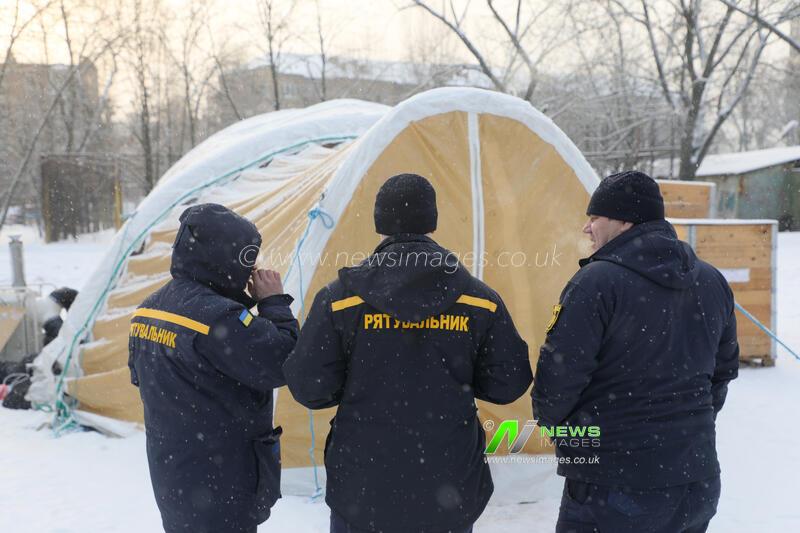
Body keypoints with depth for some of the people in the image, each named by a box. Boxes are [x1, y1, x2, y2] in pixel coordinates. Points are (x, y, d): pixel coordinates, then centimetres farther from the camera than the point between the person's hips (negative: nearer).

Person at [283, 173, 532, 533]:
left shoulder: (340, 298, -12)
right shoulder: (479, 301, -8)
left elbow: (308, 387, -9)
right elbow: (509, 383, -1)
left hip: (362, 489, -1)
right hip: (450, 490, 2)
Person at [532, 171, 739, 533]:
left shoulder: (597, 281, -18)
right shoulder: (712, 282, 5)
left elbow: (559, 371, -19)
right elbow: (723, 370, 14)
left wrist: (547, 418, 1)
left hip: (613, 485, -7)